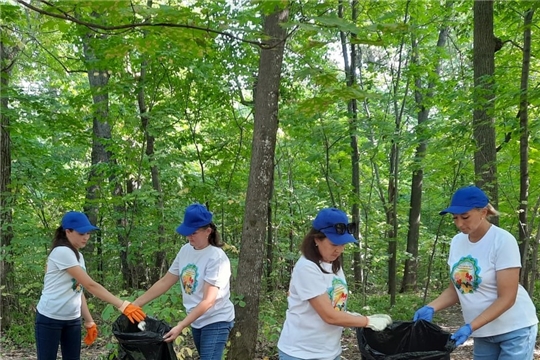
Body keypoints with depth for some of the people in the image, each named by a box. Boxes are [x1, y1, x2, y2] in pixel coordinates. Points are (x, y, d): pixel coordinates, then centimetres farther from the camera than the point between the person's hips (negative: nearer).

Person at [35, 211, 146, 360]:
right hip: (50, 318, -8)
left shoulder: (78, 255, 9)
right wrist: (122, 305, -27)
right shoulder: (62, 252, -19)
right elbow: (90, 285, -24)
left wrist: (89, 321, 4)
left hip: (72, 320, 8)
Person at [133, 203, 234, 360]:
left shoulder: (217, 258, -20)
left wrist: (181, 326, -29)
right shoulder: (185, 250, 0)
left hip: (216, 321, -7)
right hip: (197, 321, 7)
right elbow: (164, 282, 6)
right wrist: (135, 304, 0)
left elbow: (208, 301, -24)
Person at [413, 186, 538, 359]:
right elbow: (455, 288, 7)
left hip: (514, 329, -5)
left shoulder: (503, 241, -18)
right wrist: (431, 308, -10)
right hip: (483, 333, 6)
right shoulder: (457, 241, 0)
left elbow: (506, 298, -20)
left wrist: (469, 327, -27)